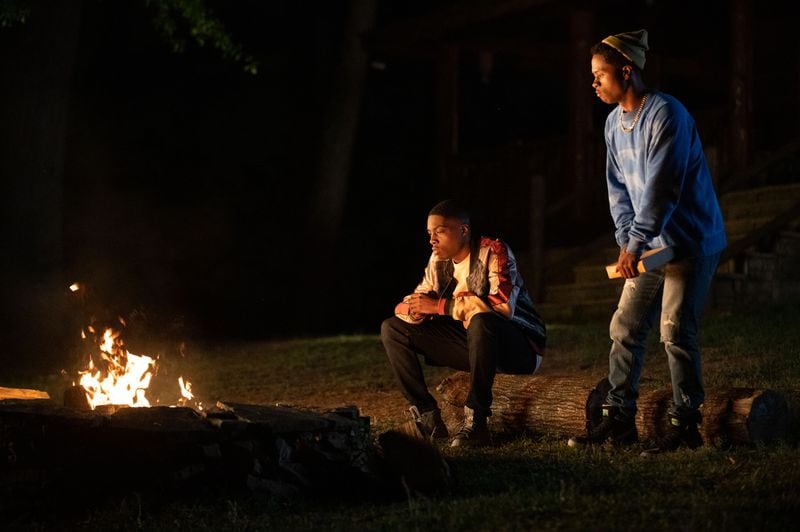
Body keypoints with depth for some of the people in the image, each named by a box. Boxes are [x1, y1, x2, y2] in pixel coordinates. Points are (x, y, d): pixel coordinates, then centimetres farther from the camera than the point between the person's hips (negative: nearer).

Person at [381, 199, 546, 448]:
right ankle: (428, 418, -7)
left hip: (521, 346, -7)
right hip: (473, 343, 7)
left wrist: (440, 306, -28)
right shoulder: (439, 260, 3)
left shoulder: (494, 252, -17)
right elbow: (407, 308, 6)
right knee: (392, 329, 0)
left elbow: (503, 307, -31)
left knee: (481, 322, -41)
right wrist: (413, 308, -21)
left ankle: (476, 422, -29)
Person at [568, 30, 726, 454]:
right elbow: (618, 188, 11)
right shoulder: (614, 122, 9)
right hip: (651, 244, 8)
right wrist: (625, 241, 0)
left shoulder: (666, 114, -17)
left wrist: (635, 244, -22)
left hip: (690, 240, -8)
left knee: (676, 331, -10)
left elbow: (661, 186, -22)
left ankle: (684, 425, -1)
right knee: (625, 327, 5)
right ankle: (618, 419, 10)